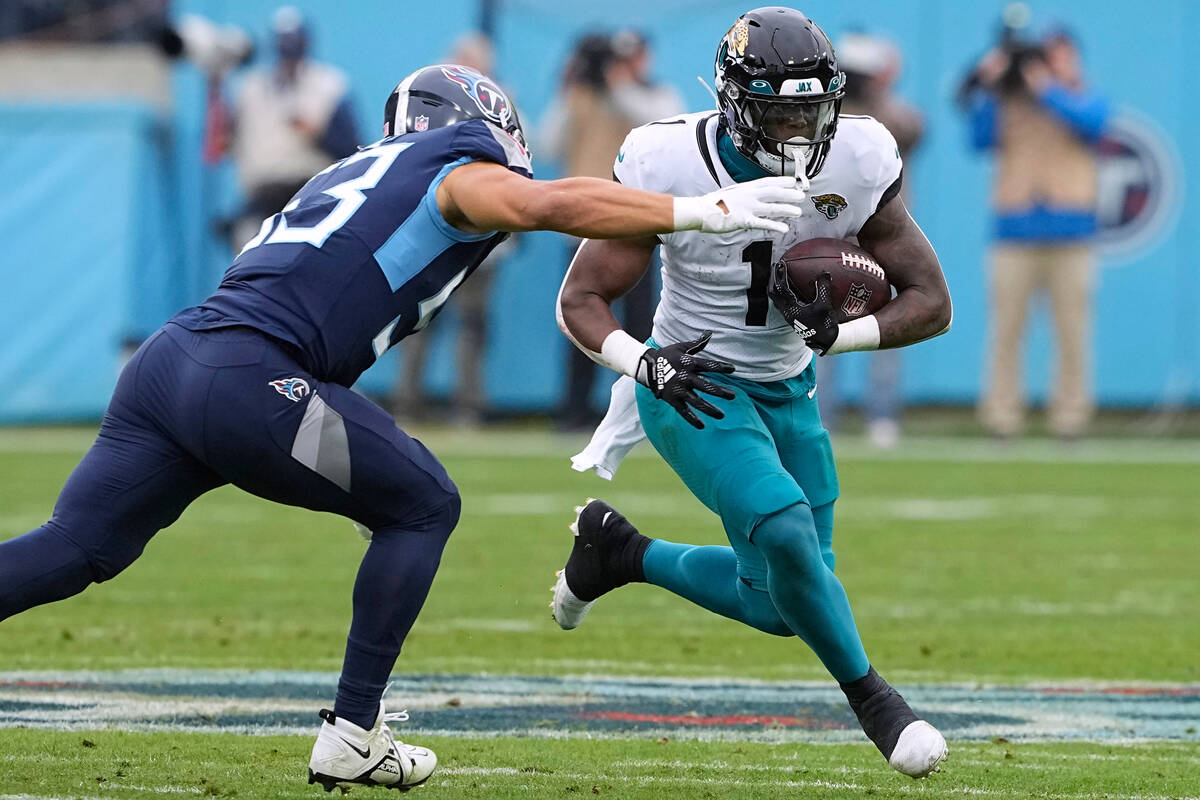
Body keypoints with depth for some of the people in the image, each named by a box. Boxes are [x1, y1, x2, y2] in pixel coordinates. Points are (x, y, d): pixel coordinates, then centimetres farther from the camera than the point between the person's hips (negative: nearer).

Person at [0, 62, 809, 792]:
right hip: (246, 383, -7)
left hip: (171, 354, 7)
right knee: (422, 507, 10)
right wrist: (704, 211, -10)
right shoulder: (462, 172, 8)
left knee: (75, 550, 8)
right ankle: (351, 737, 8)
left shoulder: (354, 174, 31)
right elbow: (552, 204, -12)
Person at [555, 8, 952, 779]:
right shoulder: (672, 168, -22)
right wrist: (649, 363, -35)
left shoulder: (856, 167, -15)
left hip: (786, 391, 5)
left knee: (783, 602, 7)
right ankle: (873, 700, -6)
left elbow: (931, 302, -9)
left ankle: (626, 553, 30)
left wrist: (838, 332, -28)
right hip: (696, 387, -5)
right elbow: (582, 300, -15)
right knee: (785, 529, -28)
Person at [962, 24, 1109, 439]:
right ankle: (1001, 415, 0)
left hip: (1070, 233, 0)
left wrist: (1046, 89, -15)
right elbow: (981, 139, 1)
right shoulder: (1007, 103, 15)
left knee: (1072, 331, -2)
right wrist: (986, 88, -9)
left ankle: (1070, 414, 4)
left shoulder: (1087, 100, 14)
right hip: (1015, 233, 0)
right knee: (1006, 327, -3)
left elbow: (1091, 121, -9)